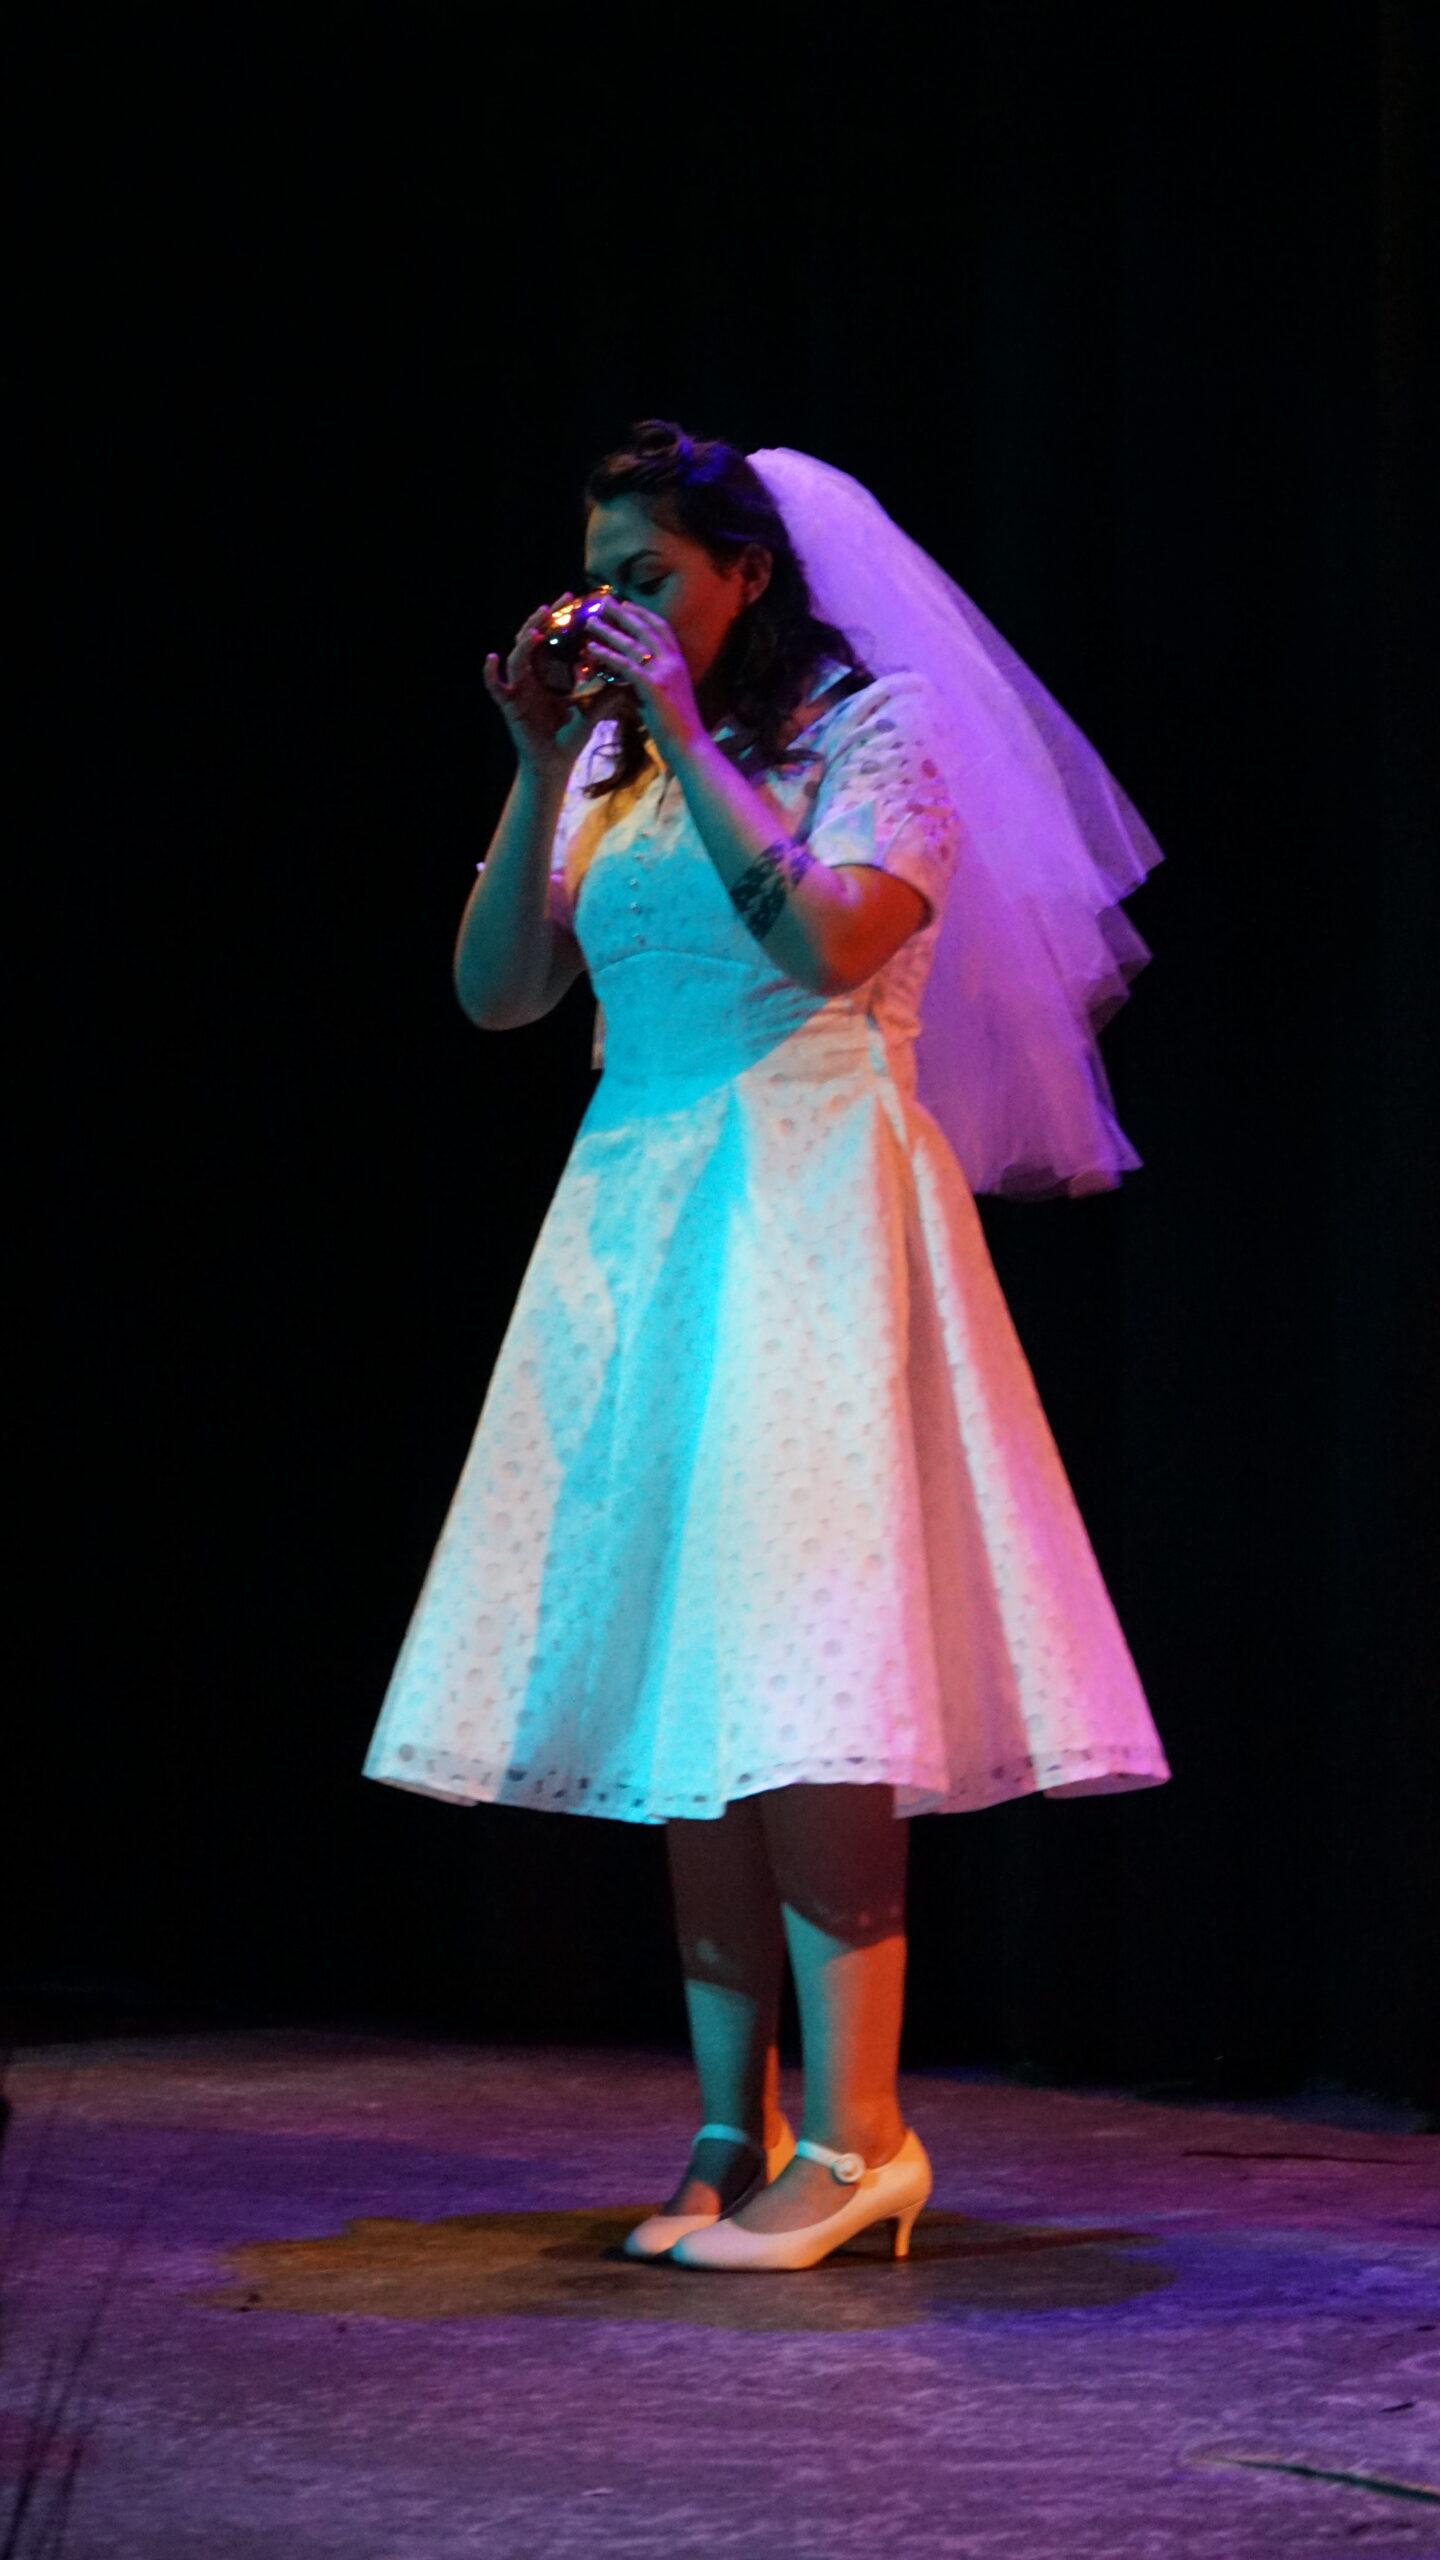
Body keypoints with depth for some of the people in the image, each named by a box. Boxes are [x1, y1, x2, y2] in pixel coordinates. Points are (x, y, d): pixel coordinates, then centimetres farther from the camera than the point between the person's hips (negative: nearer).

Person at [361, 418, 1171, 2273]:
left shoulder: (879, 728, 0)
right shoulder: (613, 764, 16)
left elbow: (824, 939, -17)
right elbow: (495, 991, 8)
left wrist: (685, 733, -12)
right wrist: (545, 767, 0)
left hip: (807, 1210, -6)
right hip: (634, 1218, 6)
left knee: (796, 1665, -14)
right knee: (678, 1668, 3)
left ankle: (849, 2134, -13)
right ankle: (733, 2133, 8)